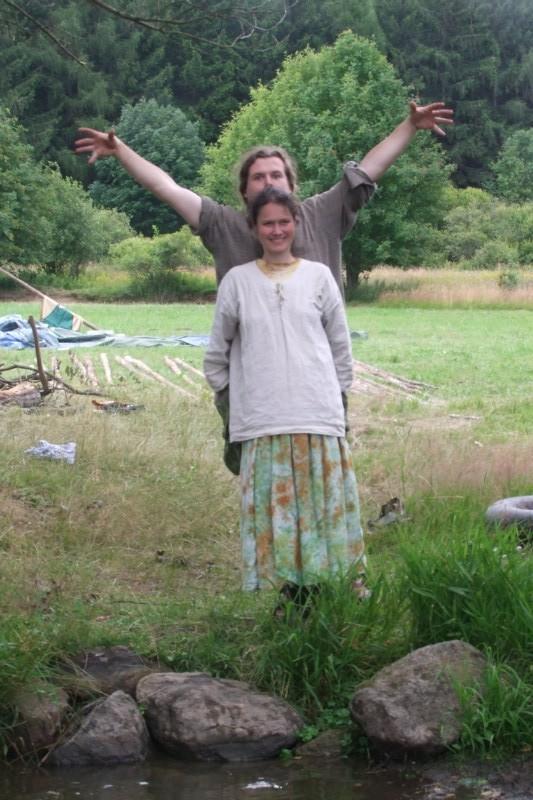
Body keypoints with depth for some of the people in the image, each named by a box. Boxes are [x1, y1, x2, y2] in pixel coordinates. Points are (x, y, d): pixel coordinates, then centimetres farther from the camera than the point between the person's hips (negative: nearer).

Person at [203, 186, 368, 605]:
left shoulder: (318, 276, 7)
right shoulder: (237, 280, 6)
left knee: (325, 503, 0)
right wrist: (228, 393, 12)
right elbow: (218, 352, 13)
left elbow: (340, 343, 13)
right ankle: (292, 594, 4)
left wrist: (338, 394, 12)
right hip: (262, 421, 0)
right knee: (275, 508, -1)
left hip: (319, 415, 0)